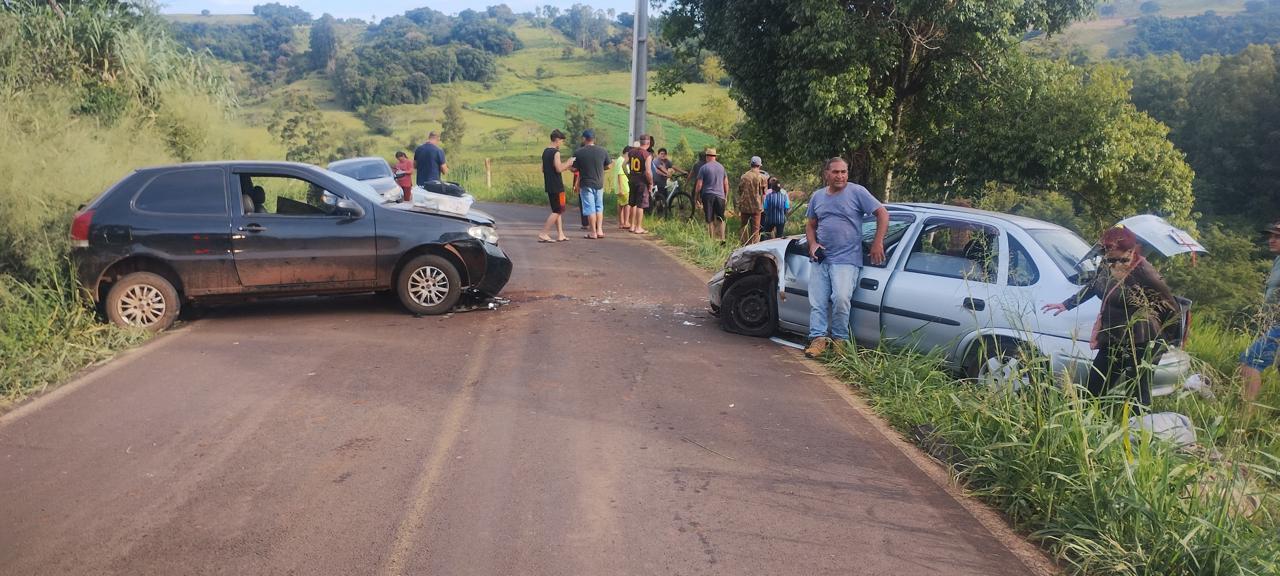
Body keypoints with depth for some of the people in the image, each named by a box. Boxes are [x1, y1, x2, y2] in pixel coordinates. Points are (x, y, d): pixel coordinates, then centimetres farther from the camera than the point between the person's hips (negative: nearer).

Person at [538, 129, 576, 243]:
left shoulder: (545, 152, 14)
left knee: (556, 210, 13)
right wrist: (569, 162, -7)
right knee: (557, 211, -5)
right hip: (557, 186, -9)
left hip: (549, 186, 9)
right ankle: (543, 234, -9)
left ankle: (560, 235, 14)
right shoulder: (555, 152, -14)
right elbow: (559, 168, -23)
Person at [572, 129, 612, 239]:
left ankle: (593, 232, 4)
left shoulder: (578, 152, -11)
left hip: (586, 184, -3)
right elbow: (609, 165, 6)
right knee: (599, 207, 16)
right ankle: (599, 230, 12)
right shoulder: (602, 151, -2)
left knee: (590, 209, 2)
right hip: (599, 184, 3)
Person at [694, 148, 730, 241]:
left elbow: (699, 185, -6)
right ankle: (721, 238, 2)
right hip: (720, 195, 3)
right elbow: (726, 183, 12)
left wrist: (696, 197, 4)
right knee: (720, 219, 8)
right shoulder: (721, 167, 8)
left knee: (710, 220, 2)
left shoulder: (703, 168, -4)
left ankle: (712, 240, 4)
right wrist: (726, 195, 22)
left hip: (708, 196, -3)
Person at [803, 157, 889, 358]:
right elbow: (810, 224, 21)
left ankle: (840, 340, -6)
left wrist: (877, 243, -8)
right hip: (820, 259, 5)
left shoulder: (857, 192, -3)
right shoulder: (817, 196, 13)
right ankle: (818, 338, 2)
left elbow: (882, 213, -2)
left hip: (846, 260, -5)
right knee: (816, 302, -2)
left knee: (841, 298, -19)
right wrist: (813, 244, 2)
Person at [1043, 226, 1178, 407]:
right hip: (1113, 343, 8)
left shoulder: (1142, 271, -19)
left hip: (1140, 344, -8)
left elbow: (1170, 305, -13)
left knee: (1139, 396, 0)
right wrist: (1066, 304, 26)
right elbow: (1092, 287, 22)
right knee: (1094, 389, 12)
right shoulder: (1110, 268, 3)